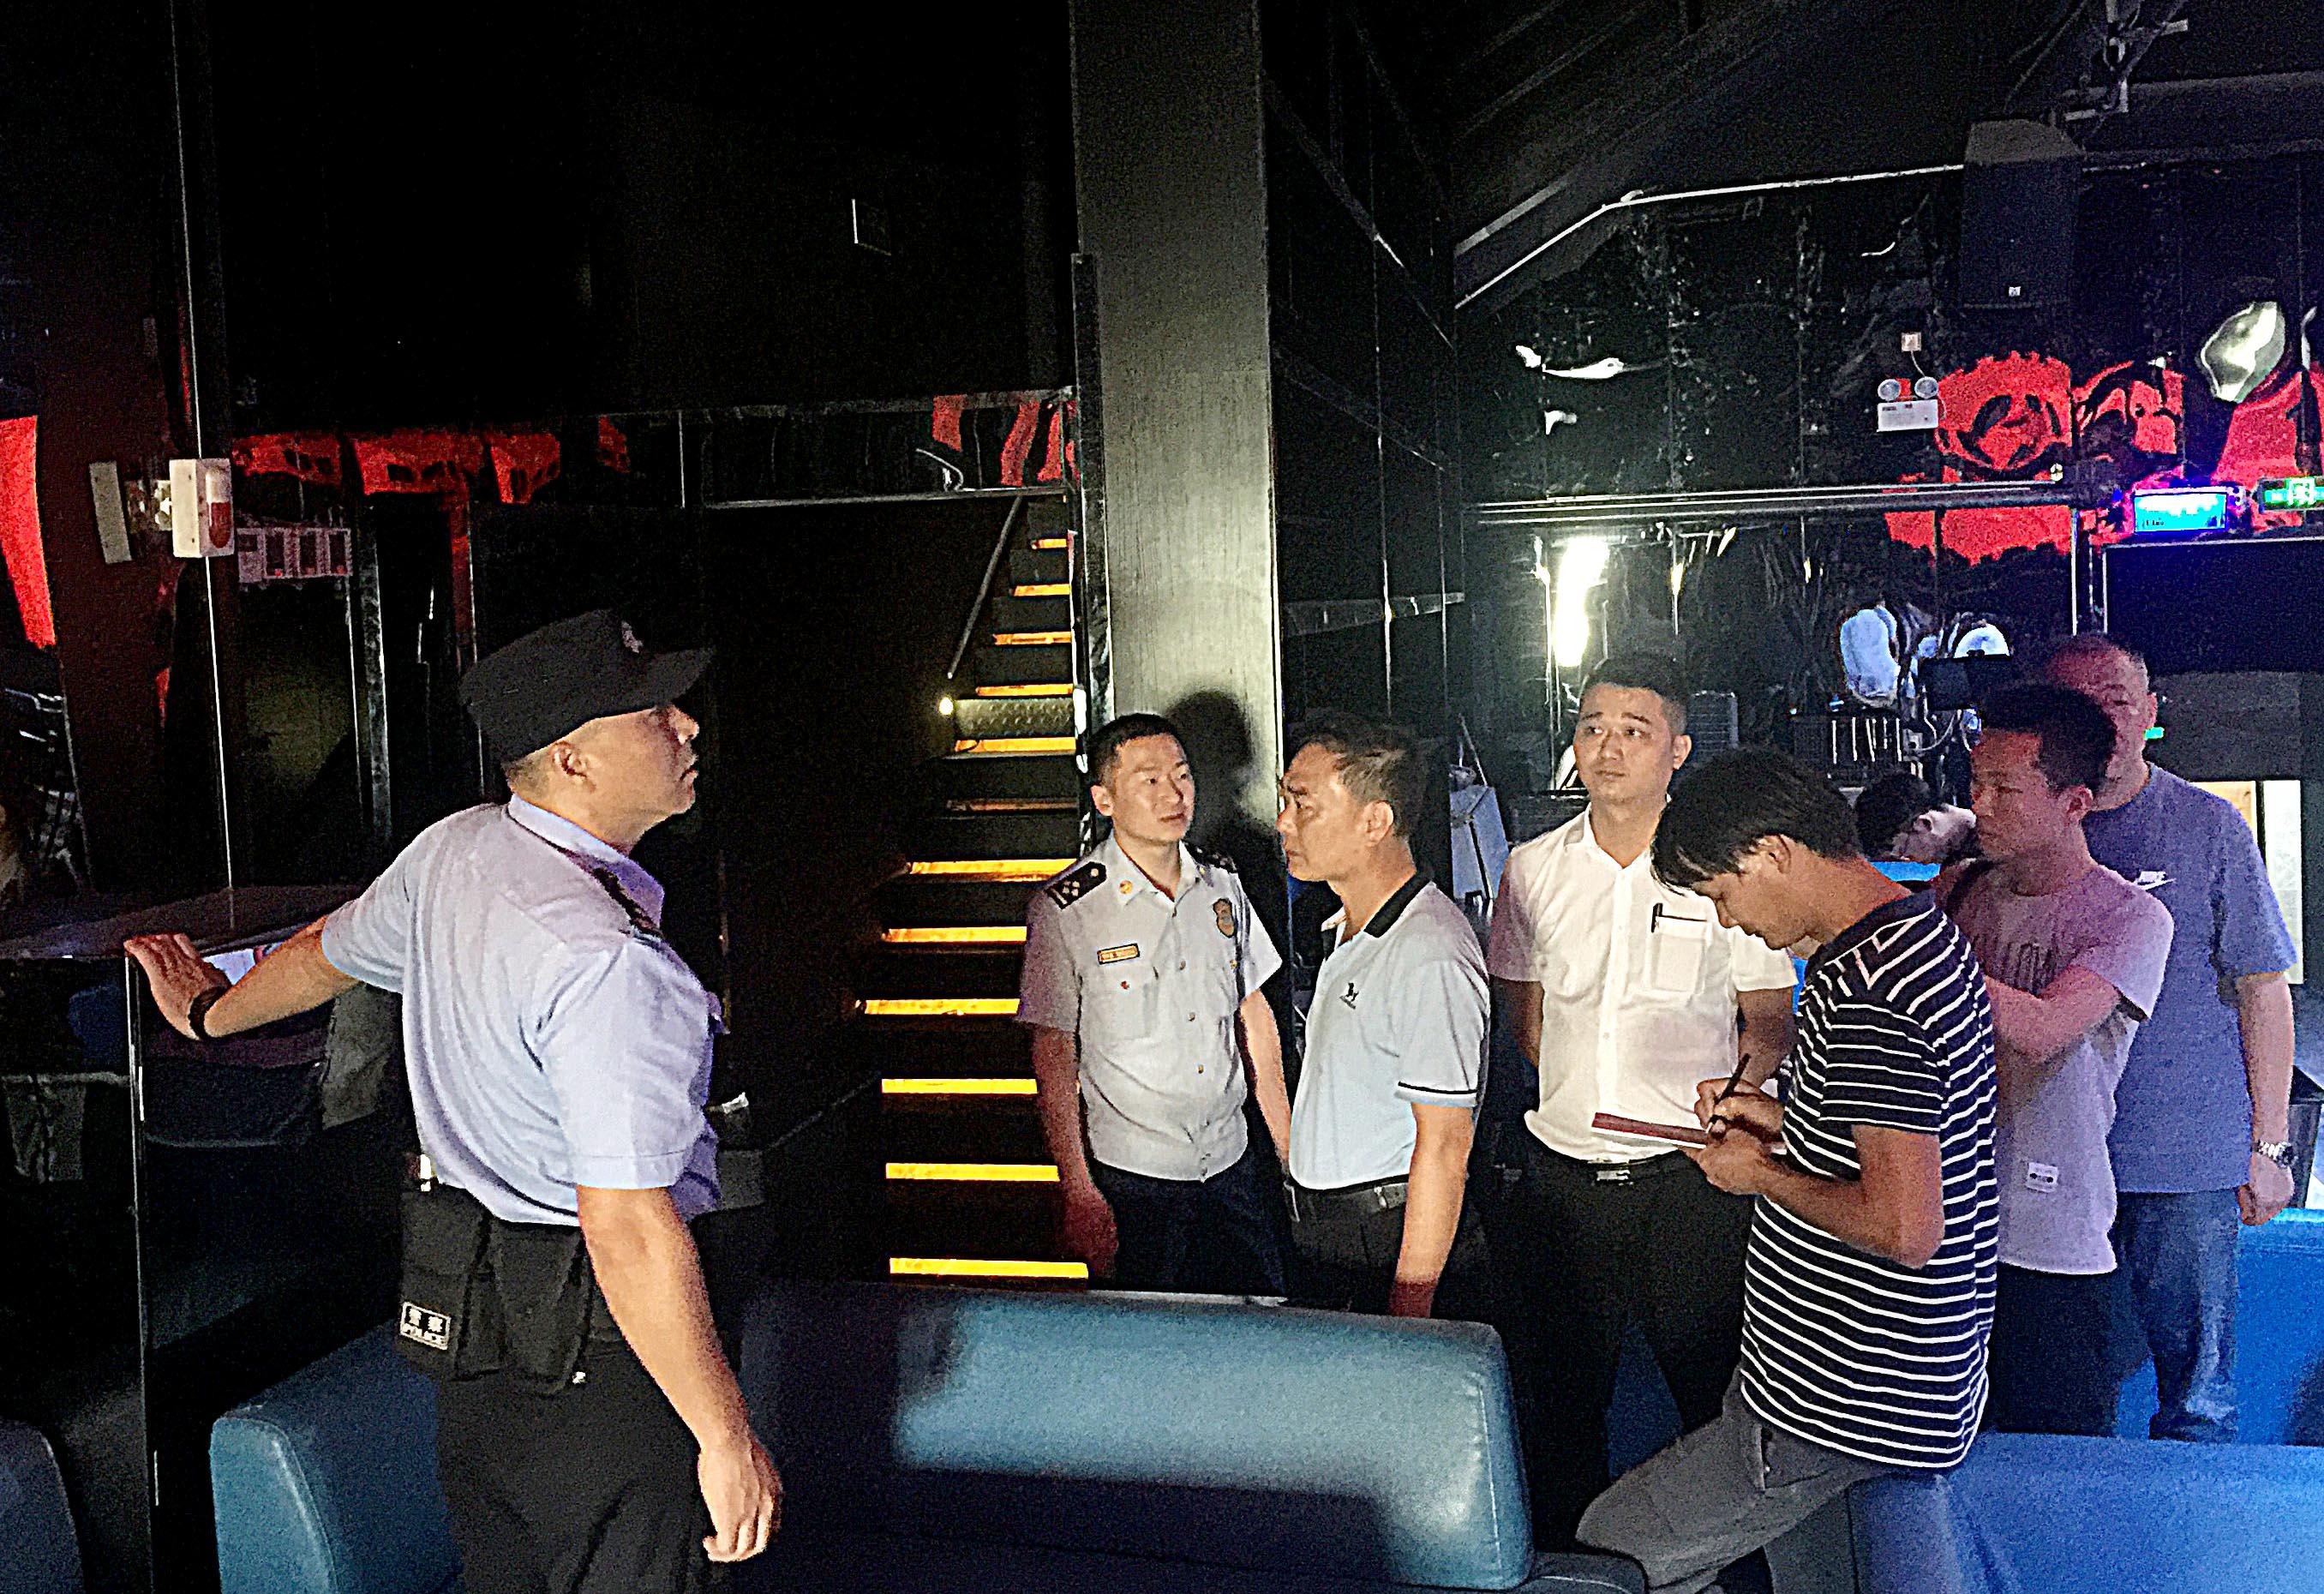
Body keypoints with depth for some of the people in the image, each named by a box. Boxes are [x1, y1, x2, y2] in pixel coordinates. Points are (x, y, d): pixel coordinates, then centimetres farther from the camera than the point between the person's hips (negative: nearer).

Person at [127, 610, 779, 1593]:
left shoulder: (449, 850, 1)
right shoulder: (608, 960, -28)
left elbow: (326, 952, 22)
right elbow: (630, 1233, -30)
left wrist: (213, 1013, 43)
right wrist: (727, 1438, -23)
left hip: (462, 1303, 9)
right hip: (588, 1345, -9)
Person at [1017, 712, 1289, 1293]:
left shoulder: (1222, 885, 3)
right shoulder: (1065, 909, -13)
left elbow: (1254, 1016, 10)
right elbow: (1053, 1055, -10)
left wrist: (1290, 1150, 9)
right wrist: (1078, 1191, -12)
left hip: (1233, 1164, 4)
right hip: (1132, 1180, -4)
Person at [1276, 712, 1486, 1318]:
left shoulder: (1430, 955, -22)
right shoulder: (1346, 933, 10)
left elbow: (1444, 1147, -23)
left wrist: (1409, 1304, -22)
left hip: (1392, 1239, -9)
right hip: (1322, 1226, 9)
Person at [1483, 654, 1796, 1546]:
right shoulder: (1533, 869, 6)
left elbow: (1770, 1024, 2)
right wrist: (1577, 1098, 4)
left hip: (1692, 1178, -3)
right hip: (1562, 1172, 3)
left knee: (1718, 1400, 7)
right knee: (1561, 1402, 13)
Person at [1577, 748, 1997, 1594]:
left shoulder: (1868, 988, -24)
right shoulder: (1924, 934, 9)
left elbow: (1905, 1226, -29)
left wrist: (1764, 1175, -14)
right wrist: (1782, 1118, 12)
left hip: (1845, 1414, -10)